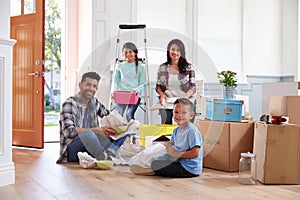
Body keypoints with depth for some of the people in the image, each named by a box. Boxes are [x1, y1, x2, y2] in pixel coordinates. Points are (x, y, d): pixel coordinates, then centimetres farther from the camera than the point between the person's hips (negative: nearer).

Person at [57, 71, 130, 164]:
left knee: (125, 133, -11)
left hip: (91, 150, 6)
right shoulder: (69, 104, -8)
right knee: (87, 133, -38)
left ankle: (109, 154, -39)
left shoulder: (95, 102, 12)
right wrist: (97, 130, -25)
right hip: (72, 150, -6)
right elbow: (69, 131, -19)